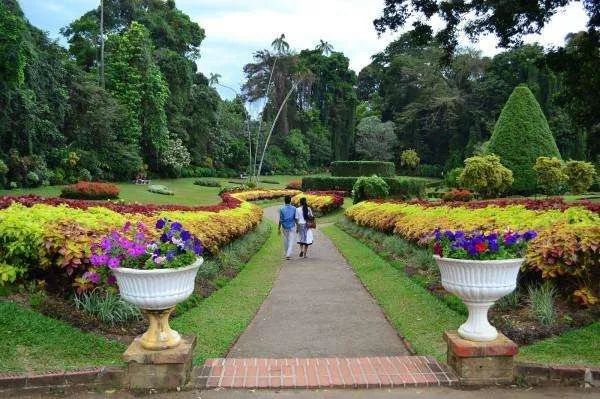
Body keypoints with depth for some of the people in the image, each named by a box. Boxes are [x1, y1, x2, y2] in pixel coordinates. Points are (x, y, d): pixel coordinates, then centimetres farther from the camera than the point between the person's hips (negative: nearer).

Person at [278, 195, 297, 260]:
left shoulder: (282, 209, -8)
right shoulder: (294, 208, -6)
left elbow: (280, 220, -8)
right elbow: (296, 218, -2)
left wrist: (279, 228, -1)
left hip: (285, 227, 1)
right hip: (292, 227, -1)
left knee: (285, 240, 18)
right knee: (291, 241, -1)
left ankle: (286, 253, 30)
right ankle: (288, 254, -13)